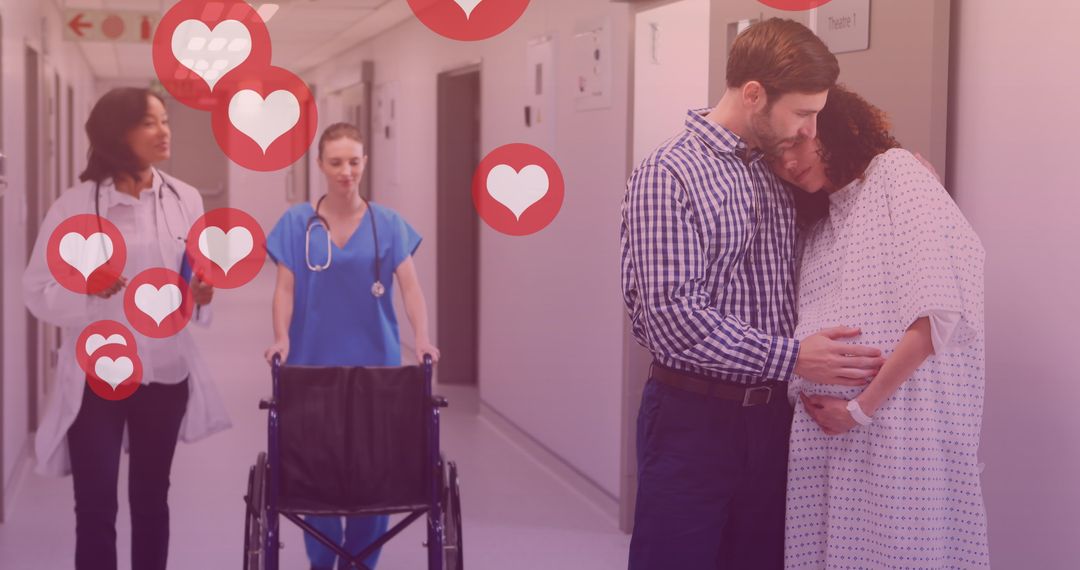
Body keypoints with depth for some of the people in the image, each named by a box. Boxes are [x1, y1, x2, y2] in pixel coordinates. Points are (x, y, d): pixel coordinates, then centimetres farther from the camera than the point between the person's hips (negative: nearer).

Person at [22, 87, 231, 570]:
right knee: (95, 506, 0)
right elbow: (37, 293, -10)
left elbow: (202, 277, 12)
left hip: (166, 371, 4)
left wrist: (202, 294, -10)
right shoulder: (74, 206, -10)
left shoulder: (186, 200, 2)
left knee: (151, 496, 17)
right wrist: (85, 287, -28)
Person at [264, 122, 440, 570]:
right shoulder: (297, 223, 1)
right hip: (314, 361, 0)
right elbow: (286, 289, -2)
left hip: (374, 362, 0)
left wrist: (422, 339, -20)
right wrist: (282, 339, -18)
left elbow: (410, 287, -5)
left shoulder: (388, 224, 1)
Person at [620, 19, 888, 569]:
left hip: (771, 417, 7)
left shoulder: (778, 178, 12)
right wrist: (792, 357, -23)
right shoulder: (668, 176, -12)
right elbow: (672, 318, -20)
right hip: (693, 417, -6)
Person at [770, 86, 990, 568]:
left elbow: (936, 308, -14)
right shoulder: (818, 219, 20)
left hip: (897, 423, -7)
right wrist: (807, 394, -5)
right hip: (823, 428, 7)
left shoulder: (895, 173, -3)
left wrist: (863, 405, -13)